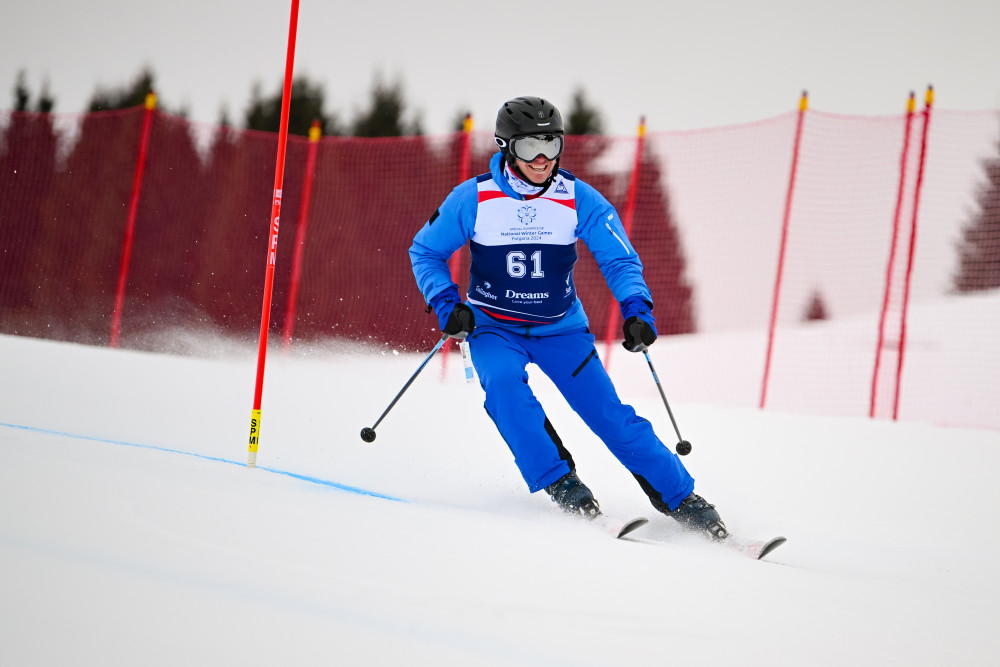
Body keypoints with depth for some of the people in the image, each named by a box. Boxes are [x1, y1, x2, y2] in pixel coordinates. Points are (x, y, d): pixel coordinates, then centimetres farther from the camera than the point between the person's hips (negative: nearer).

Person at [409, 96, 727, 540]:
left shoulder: (579, 199, -11)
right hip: (494, 328, -1)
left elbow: (619, 259, -8)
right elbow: (425, 251, 0)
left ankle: (680, 499, 0)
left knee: (607, 412, -10)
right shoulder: (473, 199, -13)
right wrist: (445, 304, -16)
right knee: (504, 382, -33)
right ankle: (560, 484, -24)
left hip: (562, 328, 1)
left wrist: (636, 309, -26)